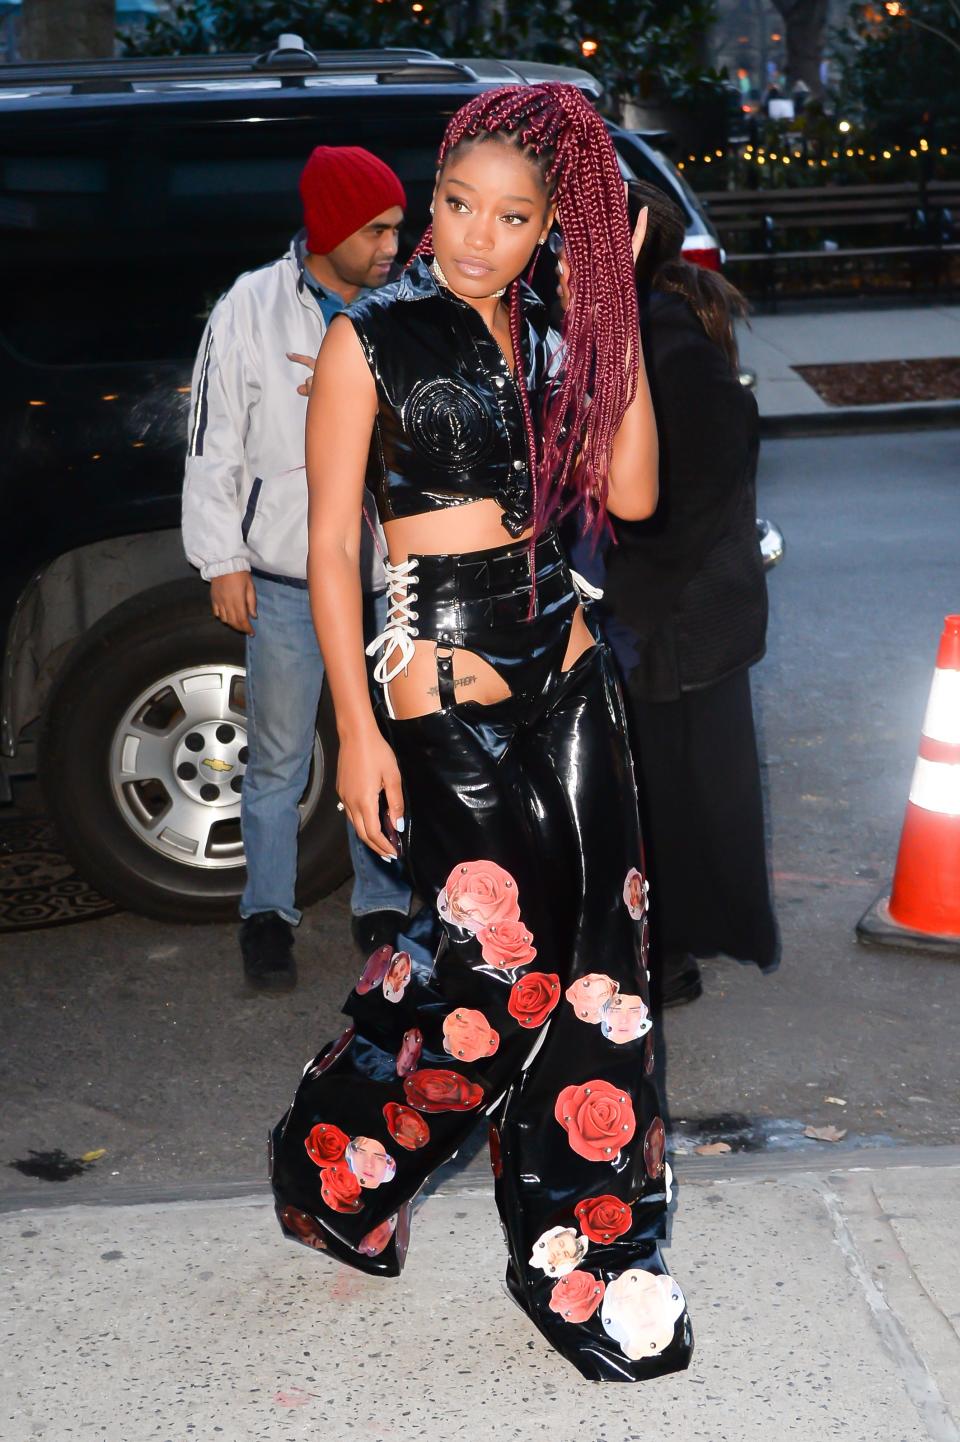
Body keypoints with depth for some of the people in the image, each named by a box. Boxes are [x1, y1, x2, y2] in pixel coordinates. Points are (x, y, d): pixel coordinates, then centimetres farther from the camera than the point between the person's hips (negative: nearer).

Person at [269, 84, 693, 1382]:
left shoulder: (553, 340, 11)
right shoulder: (371, 339, -5)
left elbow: (631, 494, -3)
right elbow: (331, 549, -7)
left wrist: (619, 314, -5)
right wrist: (357, 729, -11)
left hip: (565, 663, 6)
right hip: (440, 678, -5)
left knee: (596, 959, 4)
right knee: (506, 961, -3)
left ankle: (582, 1254, 16)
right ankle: (337, 1163, 23)